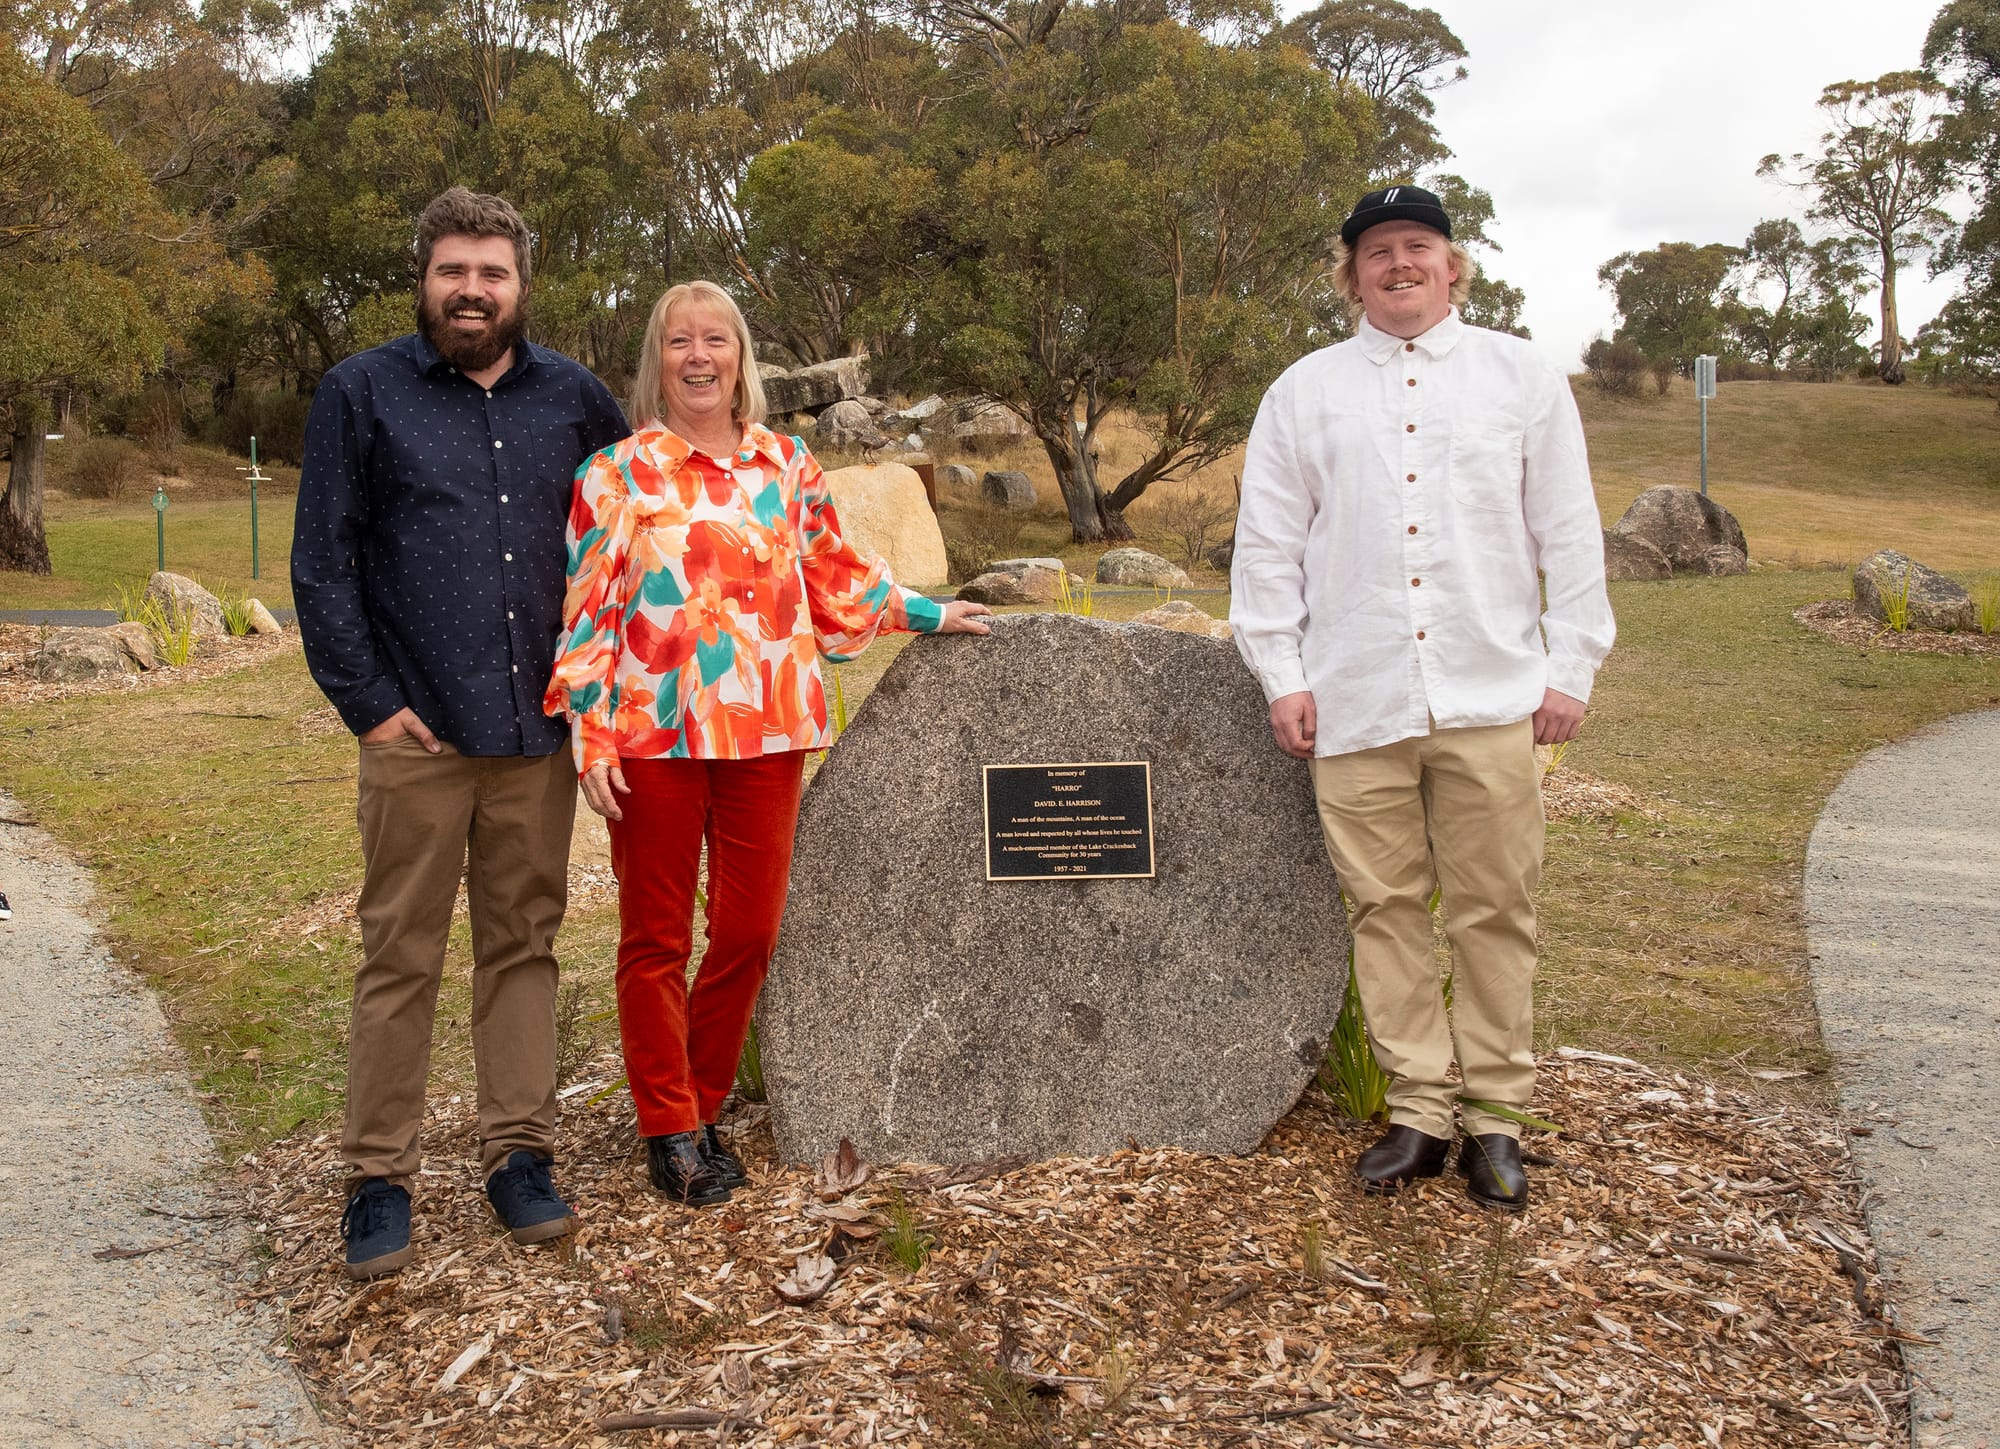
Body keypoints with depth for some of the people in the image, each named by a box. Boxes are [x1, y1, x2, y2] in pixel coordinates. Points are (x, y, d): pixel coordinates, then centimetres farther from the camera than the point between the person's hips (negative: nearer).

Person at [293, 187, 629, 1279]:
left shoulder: (571, 397, 9)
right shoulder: (362, 393, 2)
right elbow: (320, 565, 1)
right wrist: (367, 701, -6)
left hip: (538, 731, 3)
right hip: (419, 732, -2)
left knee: (523, 943, 9)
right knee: (401, 955, 2)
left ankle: (518, 1155, 19)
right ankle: (378, 1178, 13)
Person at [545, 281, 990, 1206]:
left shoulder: (786, 465, 10)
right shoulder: (619, 470, 0)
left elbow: (834, 574, 21)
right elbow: (585, 607, -3)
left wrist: (928, 613, 18)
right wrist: (591, 737, -9)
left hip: (766, 730, 3)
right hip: (654, 736, -3)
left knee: (749, 930, 6)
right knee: (656, 937, 6)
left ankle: (702, 1105, 26)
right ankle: (668, 1129, 20)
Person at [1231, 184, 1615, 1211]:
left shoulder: (1523, 378, 11)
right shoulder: (1304, 391, 11)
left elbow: (1570, 535, 10)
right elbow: (1267, 543, 10)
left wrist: (1571, 666, 3)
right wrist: (1281, 677, 3)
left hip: (1491, 700, 0)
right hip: (1356, 702, 1)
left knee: (1494, 911, 2)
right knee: (1386, 909, 3)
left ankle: (1494, 1115, 13)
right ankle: (1418, 1108, 14)